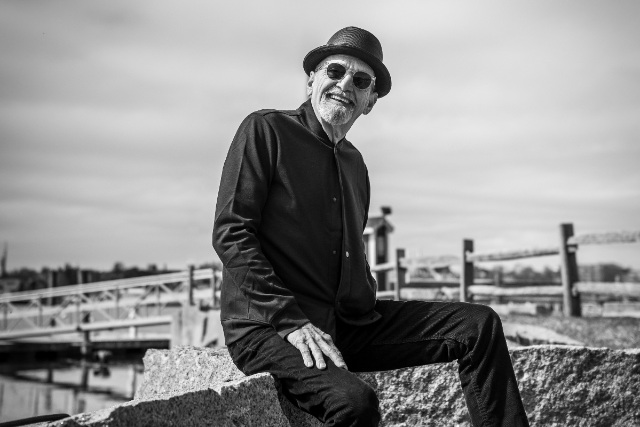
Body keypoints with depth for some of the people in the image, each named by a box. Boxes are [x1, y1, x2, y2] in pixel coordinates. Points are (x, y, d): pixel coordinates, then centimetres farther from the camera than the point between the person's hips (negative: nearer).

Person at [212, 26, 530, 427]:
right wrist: (291, 321, -19)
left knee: (479, 324, -4)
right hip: (268, 327, -7)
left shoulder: (354, 162, 19)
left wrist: (370, 302, 7)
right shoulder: (265, 130, -3)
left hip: (347, 323, 7)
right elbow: (231, 232, -11)